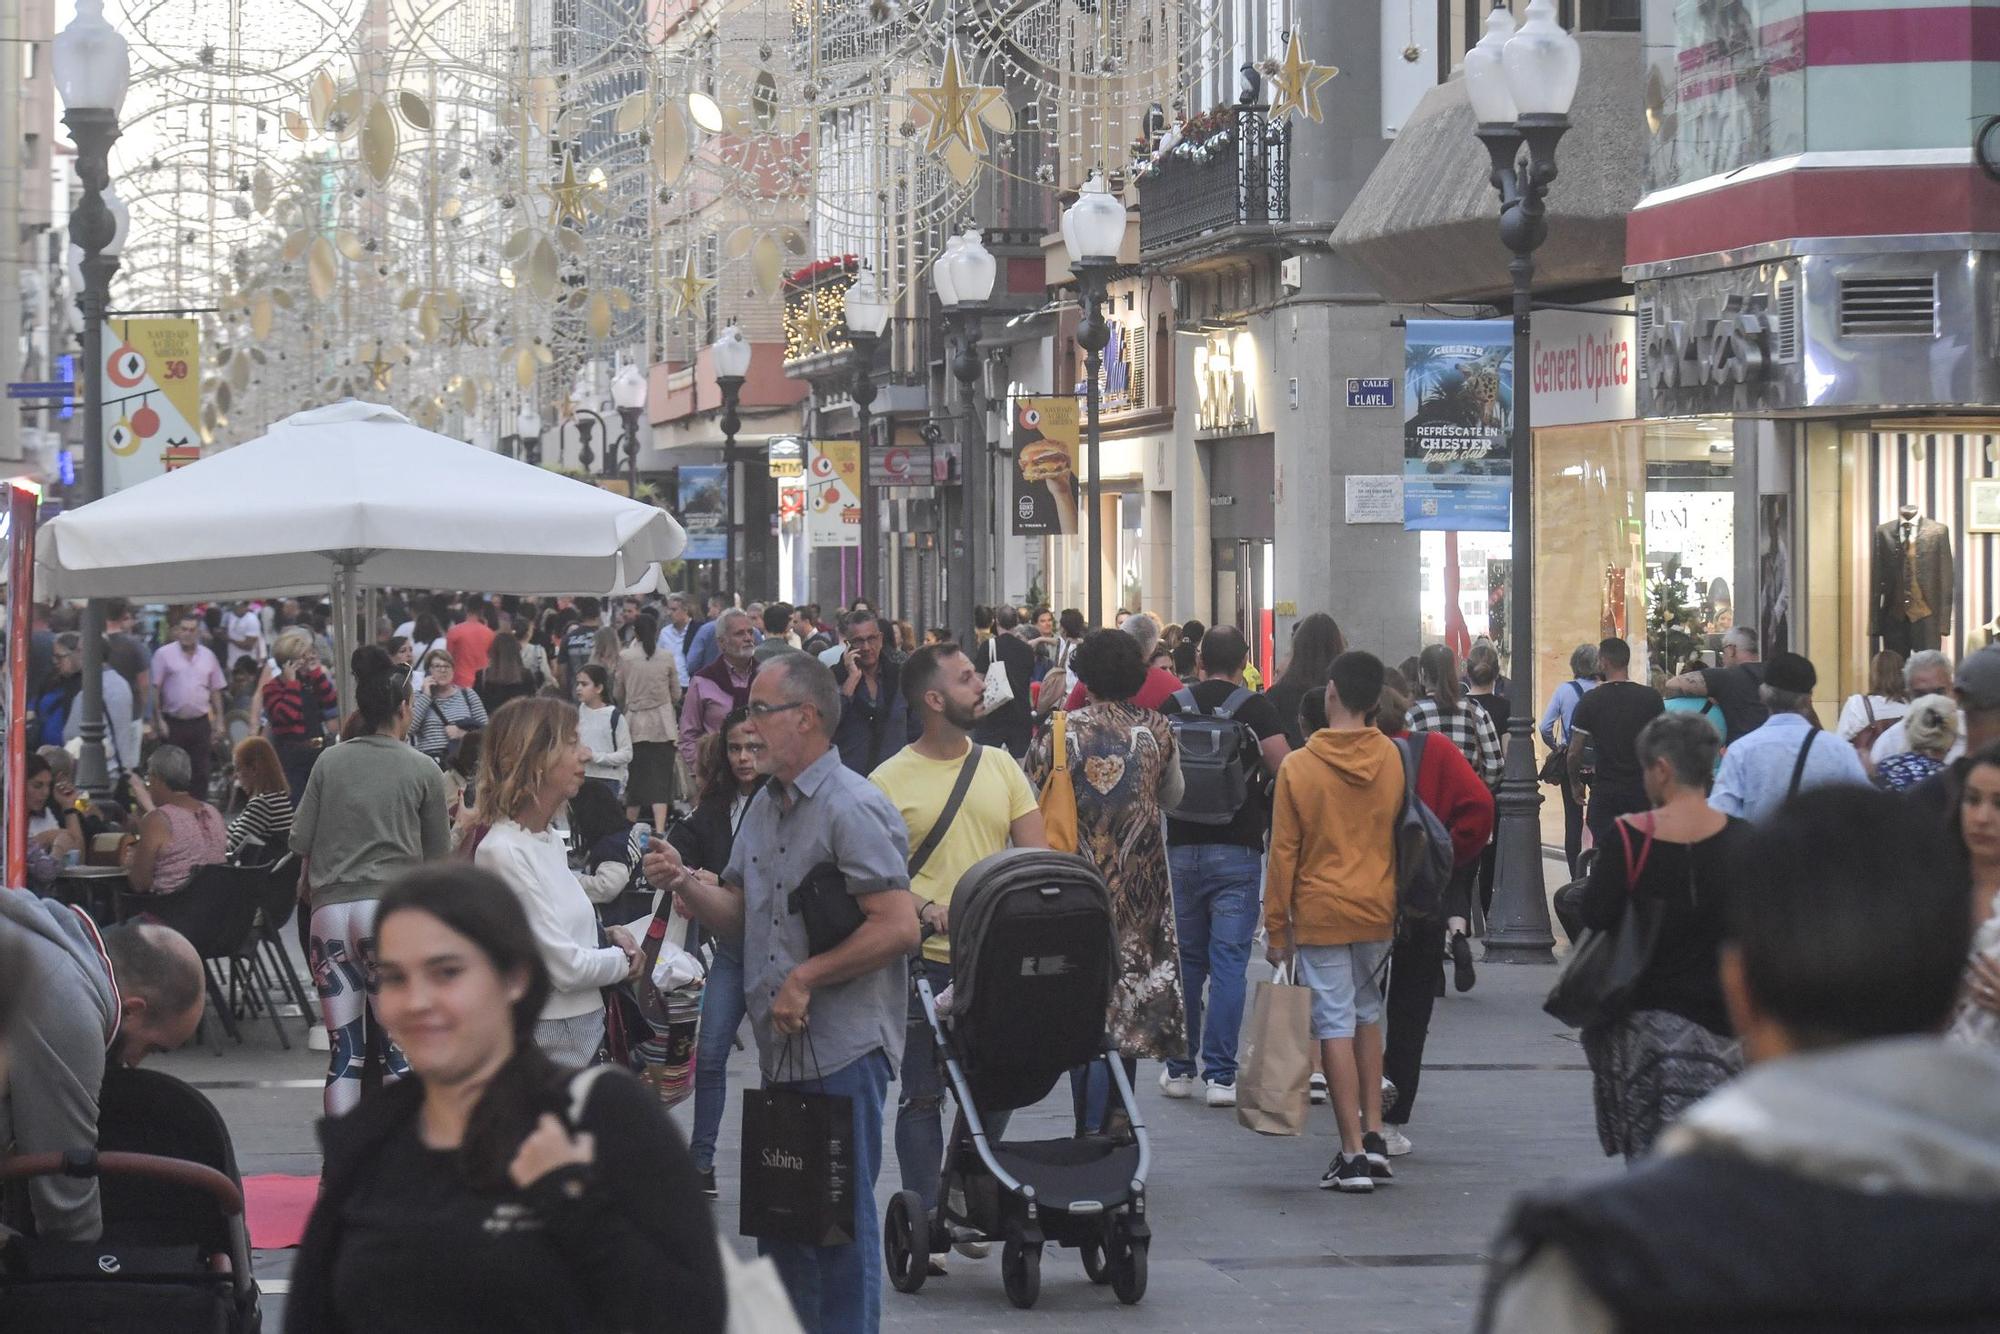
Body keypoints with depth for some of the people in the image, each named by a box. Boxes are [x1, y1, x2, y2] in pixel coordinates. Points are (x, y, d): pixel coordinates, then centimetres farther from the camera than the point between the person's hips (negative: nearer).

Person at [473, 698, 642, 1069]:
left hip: (584, 1037, 9)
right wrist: (623, 959, -1)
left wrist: (609, 937, 1)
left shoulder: (551, 841, 11)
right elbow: (565, 968, -19)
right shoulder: (503, 851, -18)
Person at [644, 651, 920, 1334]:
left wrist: (806, 977, -16)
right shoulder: (765, 808, 16)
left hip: (843, 1048, -9)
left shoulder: (853, 808, -12)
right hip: (780, 1047, 9)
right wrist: (683, 882, 0)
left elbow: (899, 927, -19)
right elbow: (737, 916, 18)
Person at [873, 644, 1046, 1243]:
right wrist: (923, 909, -22)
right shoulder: (889, 781, -5)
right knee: (923, 1096, 2)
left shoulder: (999, 765, 9)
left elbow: (1036, 854, 7)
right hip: (926, 960, -4)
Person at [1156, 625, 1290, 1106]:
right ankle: (1220, 1075, -6)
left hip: (1180, 846, 3)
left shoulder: (1173, 706, 4)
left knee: (1185, 960, 13)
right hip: (1236, 849, -3)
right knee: (1229, 962, -2)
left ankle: (1179, 1069, 17)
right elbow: (1285, 771, -13)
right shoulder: (1255, 708, -6)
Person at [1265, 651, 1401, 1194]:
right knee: (1367, 1015, 20)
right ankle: (1373, 1135, 18)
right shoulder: (1391, 759, -3)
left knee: (1336, 1027, 0)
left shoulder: (1298, 767, -11)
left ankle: (1354, 1154, -2)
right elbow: (1399, 836, 7)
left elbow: (1284, 853, -7)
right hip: (1377, 910, 3)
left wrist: (1276, 927, 1)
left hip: (1320, 914, -3)